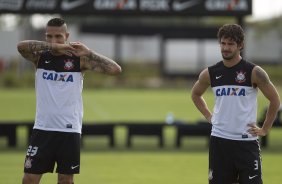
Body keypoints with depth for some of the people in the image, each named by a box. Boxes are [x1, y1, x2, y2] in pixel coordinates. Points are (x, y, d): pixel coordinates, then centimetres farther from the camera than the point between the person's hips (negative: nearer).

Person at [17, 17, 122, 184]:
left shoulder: (79, 59, -1)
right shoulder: (40, 57, 2)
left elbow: (116, 69, -9)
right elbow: (21, 46, -21)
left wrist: (89, 53, -15)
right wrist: (52, 46, -26)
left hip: (70, 131, -1)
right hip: (42, 128, 1)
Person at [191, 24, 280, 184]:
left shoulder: (254, 72, -6)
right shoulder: (210, 73, 4)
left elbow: (275, 99, 1)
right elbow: (196, 94, 23)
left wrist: (265, 129, 0)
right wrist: (208, 116, 12)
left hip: (246, 141, -3)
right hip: (219, 140, 3)